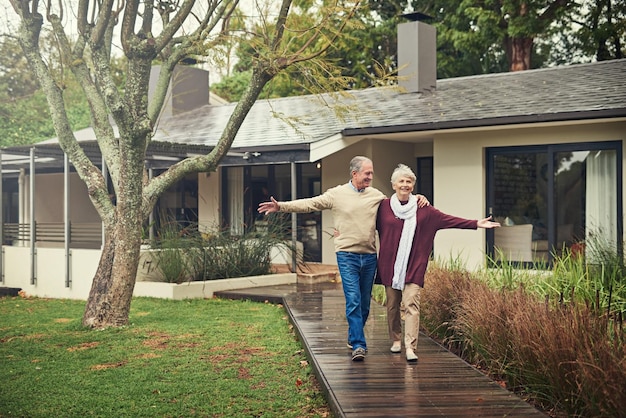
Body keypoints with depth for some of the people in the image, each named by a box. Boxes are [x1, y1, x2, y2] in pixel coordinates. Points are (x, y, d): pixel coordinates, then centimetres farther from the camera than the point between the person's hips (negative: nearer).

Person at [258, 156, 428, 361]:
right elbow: (309, 204, -4)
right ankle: (358, 345, -12)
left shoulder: (376, 195, 9)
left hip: (369, 256, 4)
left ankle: (353, 337, 31)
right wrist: (281, 206, -12)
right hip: (347, 255, -4)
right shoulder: (336, 194, -2)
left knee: (364, 303, 12)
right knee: (353, 301, -12)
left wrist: (417, 198, 2)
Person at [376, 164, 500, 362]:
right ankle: (396, 340, 26)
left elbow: (448, 219, 1)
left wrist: (476, 224, -5)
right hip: (389, 265, 1)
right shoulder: (384, 207, 4)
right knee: (392, 305, 8)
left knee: (411, 304, -11)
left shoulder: (422, 209, 4)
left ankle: (410, 347, -16)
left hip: (413, 266, -1)